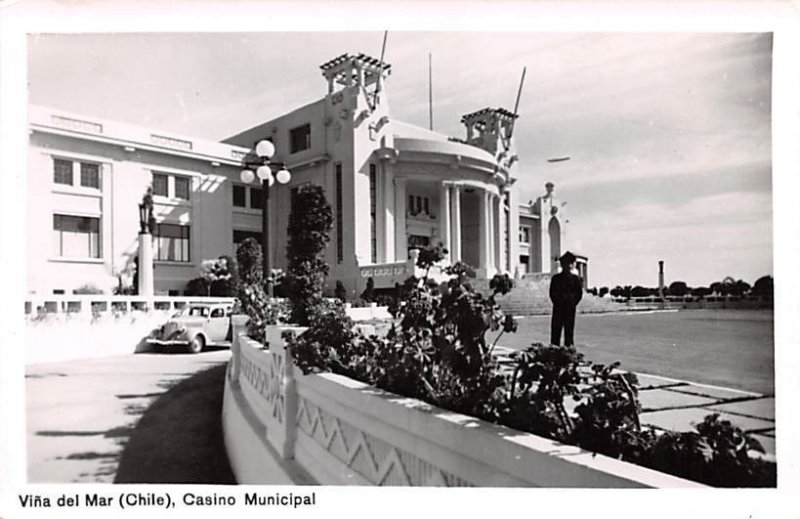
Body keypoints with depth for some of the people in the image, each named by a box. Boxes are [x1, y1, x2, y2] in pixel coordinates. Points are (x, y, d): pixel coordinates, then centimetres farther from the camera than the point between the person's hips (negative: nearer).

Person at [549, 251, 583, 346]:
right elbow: (552, 293, 7)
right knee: (556, 330, -1)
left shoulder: (575, 278, 6)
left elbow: (579, 293, 5)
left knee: (569, 330, 2)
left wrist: (573, 303, -3)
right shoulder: (556, 278, 7)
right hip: (558, 308, 0)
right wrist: (557, 303, -3)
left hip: (570, 308, 0)